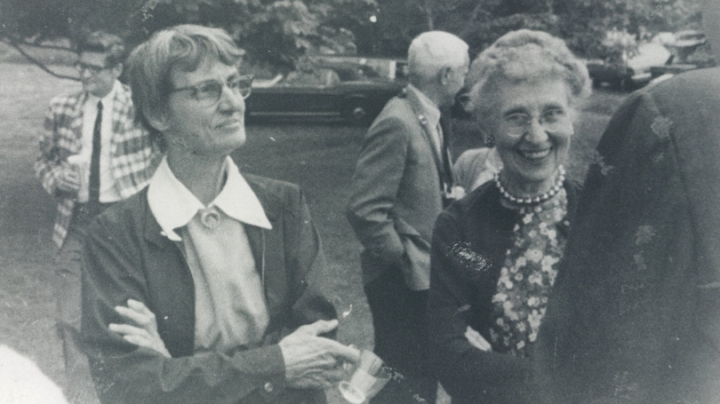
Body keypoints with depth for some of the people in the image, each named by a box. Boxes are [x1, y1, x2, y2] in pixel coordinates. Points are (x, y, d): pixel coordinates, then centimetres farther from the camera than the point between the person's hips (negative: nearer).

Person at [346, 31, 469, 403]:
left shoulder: (427, 118, 9)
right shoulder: (397, 124, -20)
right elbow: (365, 211, -24)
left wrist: (449, 195, 1)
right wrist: (409, 262, -16)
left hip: (423, 275, 9)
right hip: (403, 280, -9)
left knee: (423, 373, 19)